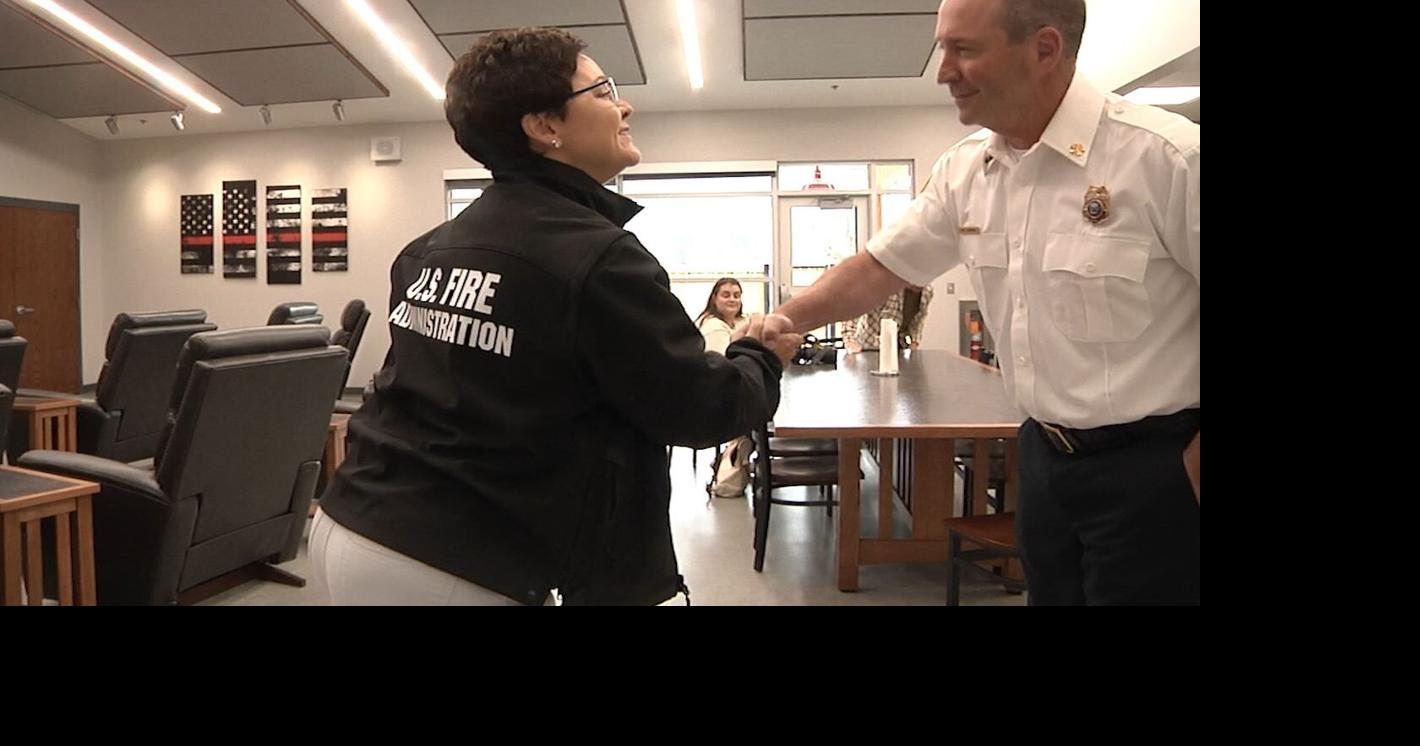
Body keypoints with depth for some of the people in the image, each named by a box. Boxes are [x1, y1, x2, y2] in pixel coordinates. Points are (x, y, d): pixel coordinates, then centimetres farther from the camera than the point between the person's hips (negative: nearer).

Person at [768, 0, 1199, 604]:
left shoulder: (1165, 156, -18)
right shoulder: (962, 173, 1)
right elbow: (881, 266, 9)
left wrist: (1192, 468, -11)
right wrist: (787, 319, -5)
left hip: (1151, 466, -6)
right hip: (1045, 456, 6)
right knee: (1050, 592, 19)